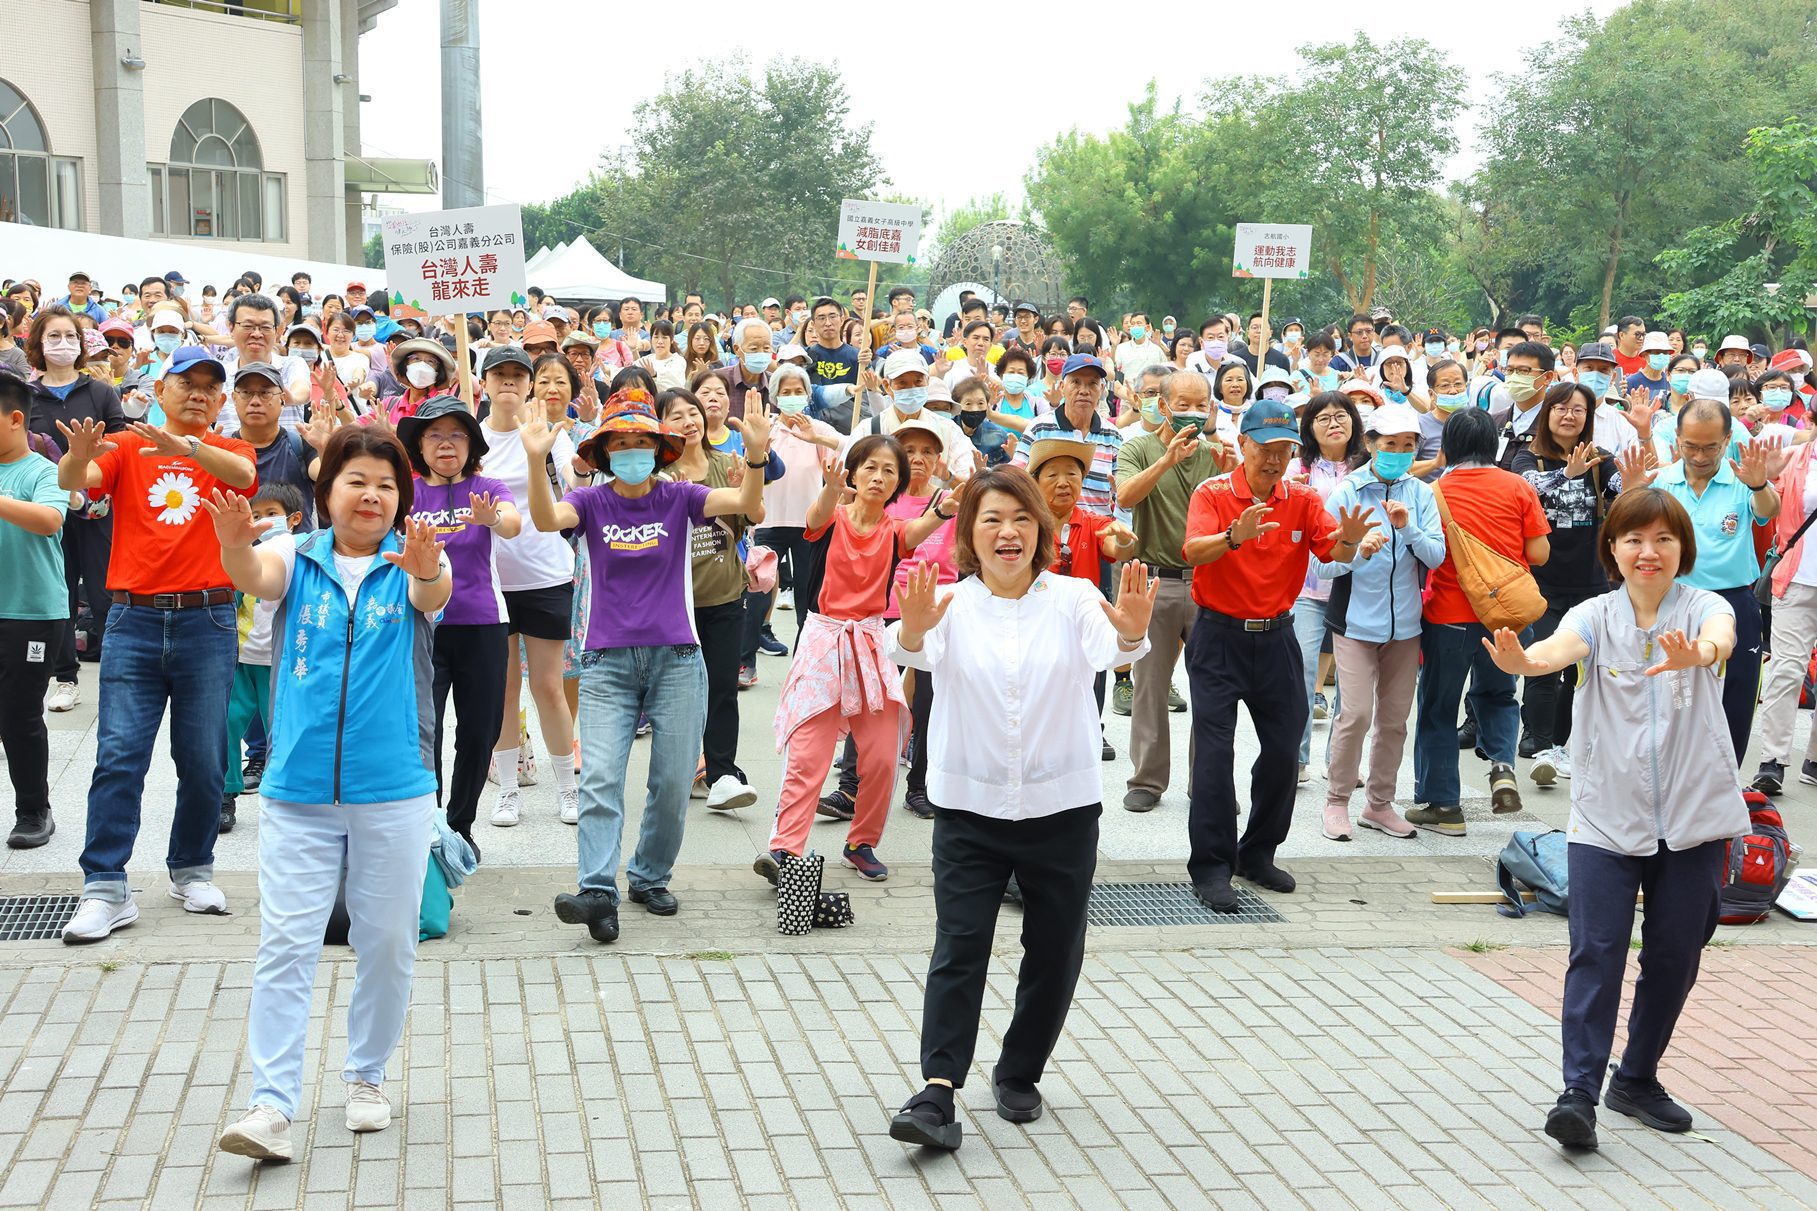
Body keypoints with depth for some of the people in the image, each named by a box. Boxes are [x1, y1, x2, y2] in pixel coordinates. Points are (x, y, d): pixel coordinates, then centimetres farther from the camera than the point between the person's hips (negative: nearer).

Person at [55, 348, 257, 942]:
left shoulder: (227, 451, 8)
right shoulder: (125, 447, 8)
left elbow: (242, 474, -17)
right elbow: (75, 481, -10)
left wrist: (185, 446, -35)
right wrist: (77, 457, -34)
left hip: (206, 622, 0)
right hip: (134, 619, 0)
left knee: (203, 760, 5)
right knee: (118, 755, -4)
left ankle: (192, 871, 22)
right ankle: (105, 889, -1)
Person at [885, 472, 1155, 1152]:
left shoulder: (1072, 598, -2)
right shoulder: (953, 605, -2)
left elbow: (1108, 649, -21)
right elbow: (915, 653, -23)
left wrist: (1132, 635, -45)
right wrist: (911, 630, -47)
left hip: (1063, 808, 1)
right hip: (971, 809, -1)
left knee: (1055, 953, 11)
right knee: (959, 949, -7)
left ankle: (1019, 1074, 29)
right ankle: (937, 1092, -7)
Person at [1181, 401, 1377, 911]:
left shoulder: (1303, 500, 3)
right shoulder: (1213, 494, -7)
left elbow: (1334, 552, -10)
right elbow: (1194, 551, -24)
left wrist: (1349, 541, -34)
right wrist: (1234, 537, -44)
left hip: (1276, 638, 4)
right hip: (1219, 636, -4)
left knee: (1284, 745, 6)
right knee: (1215, 749, -7)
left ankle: (1258, 853, 23)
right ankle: (1211, 867, -1)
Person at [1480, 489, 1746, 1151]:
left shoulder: (1703, 606, -4)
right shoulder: (1597, 616, -1)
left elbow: (1720, 637, -28)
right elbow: (1560, 648, -23)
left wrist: (1697, 654, -53)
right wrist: (1521, 660, -47)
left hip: (1693, 815, 1)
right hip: (1606, 814, 0)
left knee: (1674, 956, 10)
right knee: (1596, 950, -8)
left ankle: (1638, 1078, 27)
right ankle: (1580, 1092, -7)